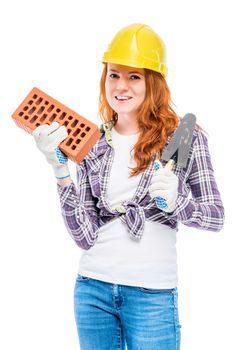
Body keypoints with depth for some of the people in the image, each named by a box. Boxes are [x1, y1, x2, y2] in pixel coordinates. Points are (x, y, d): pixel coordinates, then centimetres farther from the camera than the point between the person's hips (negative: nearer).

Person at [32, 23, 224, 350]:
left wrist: (175, 201, -22)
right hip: (92, 289, 3)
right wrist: (60, 171, -13)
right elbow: (85, 236, -2)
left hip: (153, 293, -3)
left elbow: (216, 216, -2)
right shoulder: (91, 143, 4)